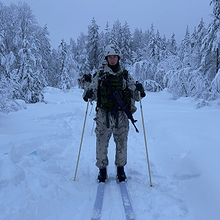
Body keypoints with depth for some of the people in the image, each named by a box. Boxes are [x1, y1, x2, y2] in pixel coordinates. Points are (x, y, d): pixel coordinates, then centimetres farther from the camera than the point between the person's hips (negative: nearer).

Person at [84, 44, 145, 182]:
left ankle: (121, 168, 29)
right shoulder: (100, 76, 7)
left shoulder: (126, 76, 7)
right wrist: (88, 95, -15)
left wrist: (139, 90, -15)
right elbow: (93, 95, 8)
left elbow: (135, 97, 6)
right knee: (102, 144, 1)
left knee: (122, 144, 7)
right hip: (104, 115, 0)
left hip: (121, 116, 0)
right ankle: (102, 169, 21)